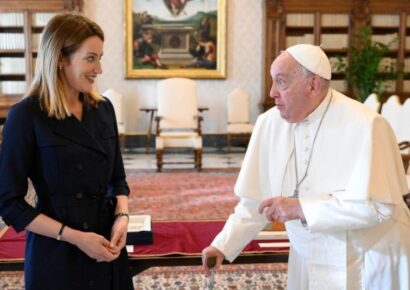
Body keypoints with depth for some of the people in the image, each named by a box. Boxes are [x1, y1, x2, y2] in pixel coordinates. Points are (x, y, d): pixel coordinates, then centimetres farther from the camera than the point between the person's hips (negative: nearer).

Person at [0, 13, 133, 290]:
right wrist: (73, 236, -17)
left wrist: (122, 217, -8)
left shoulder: (103, 108, 3)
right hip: (56, 255, -5)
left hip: (107, 250, 5)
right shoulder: (27, 115, -12)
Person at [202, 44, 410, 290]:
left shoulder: (364, 126, -21)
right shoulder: (269, 124, -6)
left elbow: (378, 205, -25)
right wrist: (223, 246, -11)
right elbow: (255, 202, -1)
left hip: (370, 265, -4)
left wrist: (301, 208, -27)